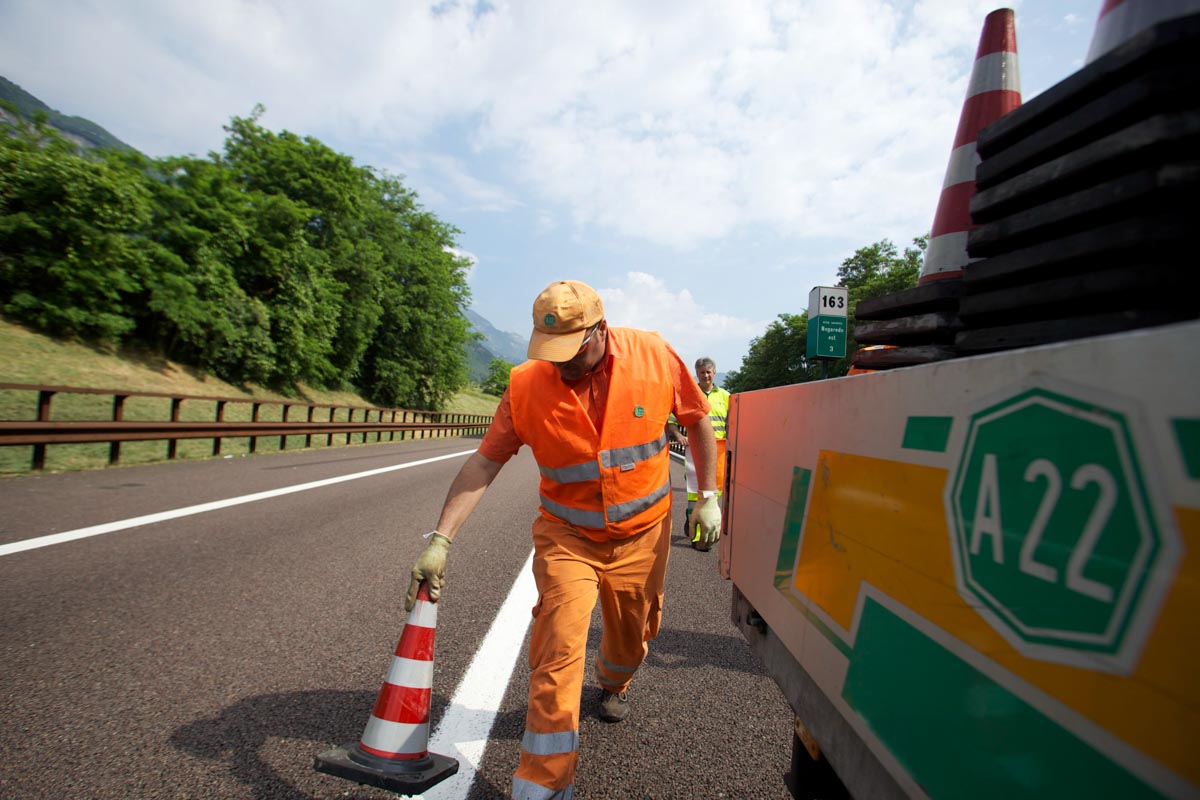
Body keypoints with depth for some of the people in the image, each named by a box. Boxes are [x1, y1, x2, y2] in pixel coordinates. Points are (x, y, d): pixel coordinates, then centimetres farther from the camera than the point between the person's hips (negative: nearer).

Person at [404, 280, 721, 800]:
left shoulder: (654, 357, -15)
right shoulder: (526, 385, -17)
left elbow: (697, 421, -1)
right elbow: (484, 464, -13)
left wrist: (708, 496, -1)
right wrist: (441, 540, -19)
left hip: (642, 532, 2)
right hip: (567, 535, -1)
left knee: (632, 634, 20)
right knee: (558, 649, -11)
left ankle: (613, 684, 56)